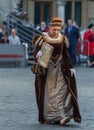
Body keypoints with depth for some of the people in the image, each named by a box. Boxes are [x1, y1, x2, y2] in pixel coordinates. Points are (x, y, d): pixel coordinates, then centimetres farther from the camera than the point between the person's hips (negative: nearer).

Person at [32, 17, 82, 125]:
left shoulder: (62, 39, 5)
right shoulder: (42, 39, -5)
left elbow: (66, 55, 12)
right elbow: (35, 53, -7)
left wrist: (71, 68, 5)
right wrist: (38, 54, -30)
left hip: (60, 69, 2)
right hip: (46, 69, -2)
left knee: (62, 91, -10)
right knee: (47, 93, -1)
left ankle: (61, 117, -12)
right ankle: (47, 117, 8)